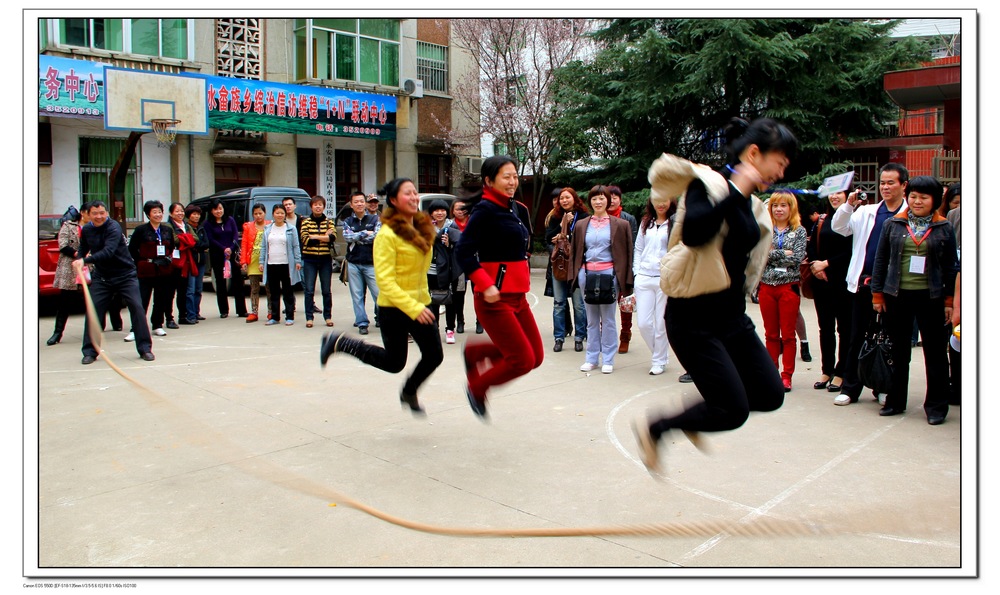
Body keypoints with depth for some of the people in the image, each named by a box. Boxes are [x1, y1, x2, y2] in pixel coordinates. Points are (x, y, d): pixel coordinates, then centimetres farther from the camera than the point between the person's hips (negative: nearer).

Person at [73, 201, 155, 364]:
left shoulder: (114, 227, -17)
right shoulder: (86, 230, 2)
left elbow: (108, 251, -31)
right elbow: (83, 249, 19)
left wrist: (85, 260, -41)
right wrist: (79, 260, -3)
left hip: (125, 275, -4)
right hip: (101, 277, 5)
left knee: (137, 307, -11)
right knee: (93, 311, -2)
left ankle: (145, 348, -1)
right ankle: (90, 352, 8)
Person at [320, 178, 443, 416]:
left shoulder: (422, 228, 5)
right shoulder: (387, 234, -17)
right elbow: (384, 280, -21)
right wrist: (413, 308, -28)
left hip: (421, 305, 6)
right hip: (394, 308, -6)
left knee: (434, 355, 2)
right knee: (394, 362, 6)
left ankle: (409, 393, 30)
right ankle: (338, 342, 23)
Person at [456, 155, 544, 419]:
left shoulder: (513, 208, 12)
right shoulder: (484, 210, -13)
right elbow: (463, 251, -20)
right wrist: (485, 286, -25)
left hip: (517, 296, 9)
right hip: (494, 298, -9)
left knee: (536, 356, 9)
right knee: (522, 360, -8)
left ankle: (474, 351, 28)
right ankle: (477, 388, 17)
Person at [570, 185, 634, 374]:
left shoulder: (620, 224, 2)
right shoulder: (581, 225, 11)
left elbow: (626, 254, 1)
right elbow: (576, 252, 14)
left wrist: (625, 280, -3)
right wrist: (575, 276, 7)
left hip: (609, 274, -3)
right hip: (587, 273, 3)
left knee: (608, 319, 0)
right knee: (591, 319, 10)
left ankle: (608, 360, 9)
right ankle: (592, 358, 17)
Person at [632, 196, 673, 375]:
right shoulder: (645, 223, 13)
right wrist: (637, 273, 8)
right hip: (644, 278, 4)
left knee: (661, 323, 3)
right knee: (643, 323, 3)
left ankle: (659, 361, 19)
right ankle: (659, 353, 26)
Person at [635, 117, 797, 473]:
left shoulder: (752, 204, 12)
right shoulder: (710, 184, -13)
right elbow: (694, 233, -31)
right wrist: (736, 192, -26)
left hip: (732, 316, 8)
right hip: (694, 319, -8)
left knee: (770, 395, 5)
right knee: (734, 411, -7)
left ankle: (704, 408, 28)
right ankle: (654, 430, 13)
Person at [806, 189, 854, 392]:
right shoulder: (822, 220, 12)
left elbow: (851, 252, -11)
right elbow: (811, 246, 10)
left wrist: (827, 263, -11)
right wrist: (814, 264, -7)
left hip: (842, 281, -5)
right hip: (821, 280, 6)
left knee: (844, 327, 3)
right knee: (825, 327, 11)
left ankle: (840, 373, 10)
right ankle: (827, 370, 20)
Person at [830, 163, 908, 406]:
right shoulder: (867, 212, 11)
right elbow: (839, 228, 4)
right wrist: (849, 205, -11)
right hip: (863, 283, 3)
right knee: (858, 338, 7)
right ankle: (850, 388, 13)